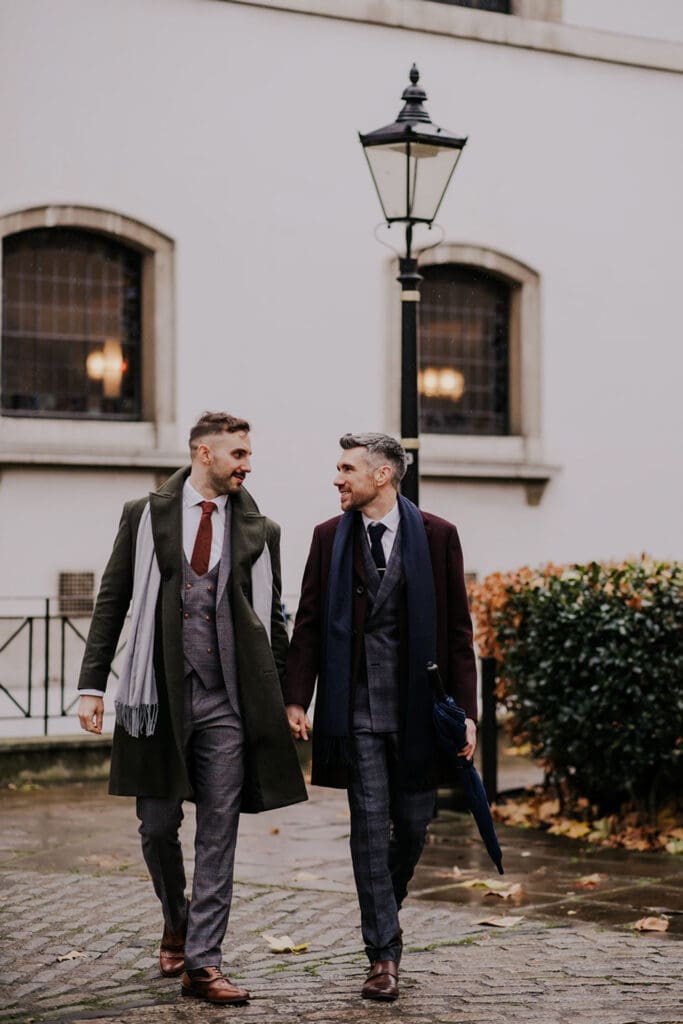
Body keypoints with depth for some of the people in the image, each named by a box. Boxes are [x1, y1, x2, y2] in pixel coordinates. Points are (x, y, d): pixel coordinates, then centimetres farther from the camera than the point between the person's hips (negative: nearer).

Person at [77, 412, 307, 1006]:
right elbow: (112, 601, 5)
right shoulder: (145, 517, 5)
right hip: (160, 694, 0)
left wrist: (281, 703, 6)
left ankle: (202, 963, 2)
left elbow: (273, 620, 12)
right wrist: (93, 684, -1)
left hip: (227, 701, 1)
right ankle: (177, 922, 34)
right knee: (158, 826, 8)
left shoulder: (260, 532, 9)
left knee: (218, 834, -2)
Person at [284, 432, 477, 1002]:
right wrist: (296, 699, -4)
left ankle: (384, 912, 34)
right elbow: (309, 624, 6)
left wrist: (465, 711, -3)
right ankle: (384, 953, 2)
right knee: (370, 824, -3)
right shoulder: (330, 538, 6)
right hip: (356, 707, 0)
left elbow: (458, 630, 2)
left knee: (414, 825, 8)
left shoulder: (437, 536, 1)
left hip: (416, 706, 0)